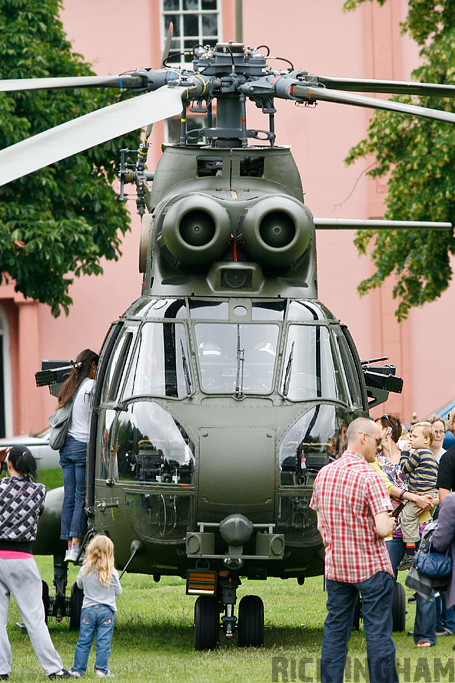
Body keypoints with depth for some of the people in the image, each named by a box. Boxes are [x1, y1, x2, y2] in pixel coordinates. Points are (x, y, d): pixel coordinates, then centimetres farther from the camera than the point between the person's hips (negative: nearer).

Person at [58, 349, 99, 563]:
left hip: (66, 447, 7)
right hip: (83, 446, -7)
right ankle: (75, 546, -12)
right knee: (82, 498, -6)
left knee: (69, 497, 6)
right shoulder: (92, 387, -7)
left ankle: (69, 548, 5)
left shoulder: (70, 387, 16)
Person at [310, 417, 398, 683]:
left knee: (335, 631, 11)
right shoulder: (370, 477, -16)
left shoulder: (324, 474, 5)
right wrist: (391, 524, -1)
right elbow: (382, 529, -22)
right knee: (378, 633, 0)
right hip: (372, 567, -6)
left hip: (336, 567, 6)